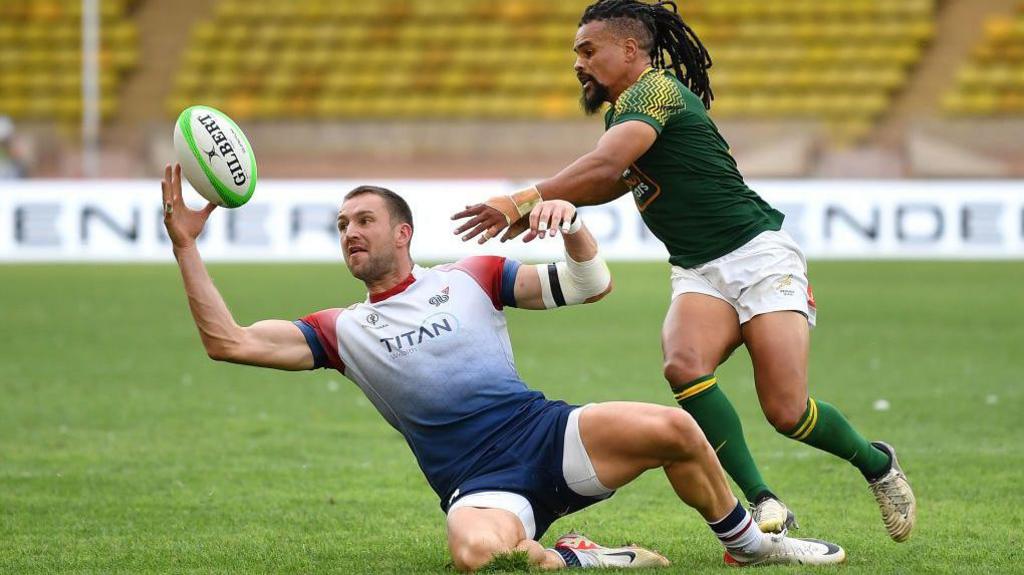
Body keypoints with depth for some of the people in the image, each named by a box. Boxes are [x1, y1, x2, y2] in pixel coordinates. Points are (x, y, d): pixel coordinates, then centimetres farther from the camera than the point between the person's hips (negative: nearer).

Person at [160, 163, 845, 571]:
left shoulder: (470, 278, 15)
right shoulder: (343, 331, 15)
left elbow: (593, 285, 11)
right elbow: (228, 341, 6)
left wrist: (574, 225, -10)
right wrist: (186, 246, 0)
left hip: (545, 433, 1)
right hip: (480, 489, -1)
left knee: (672, 428, -25)